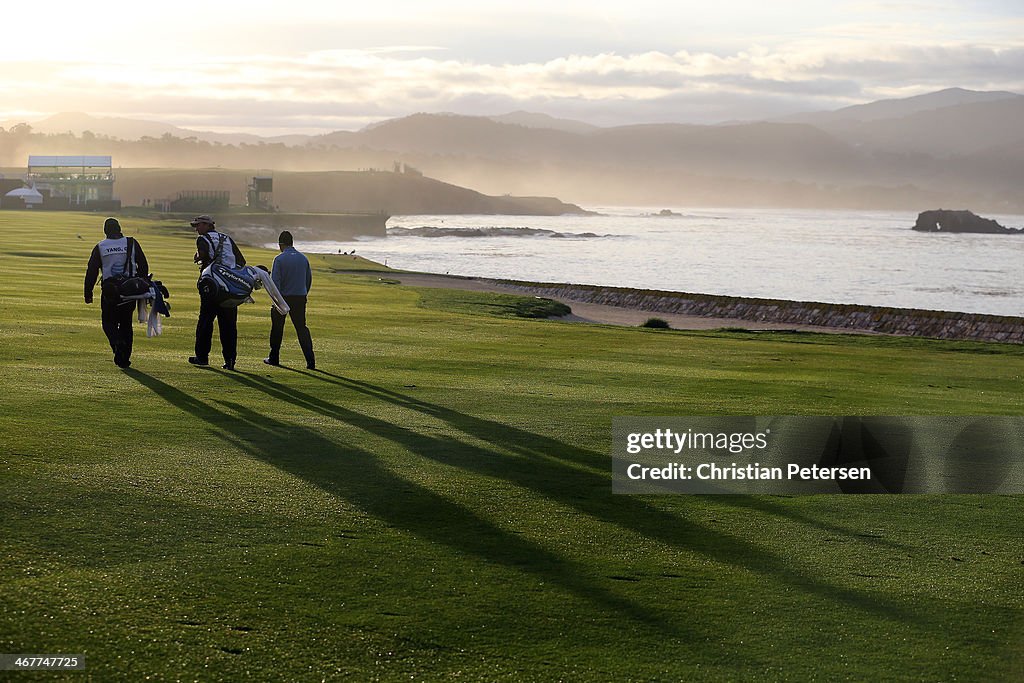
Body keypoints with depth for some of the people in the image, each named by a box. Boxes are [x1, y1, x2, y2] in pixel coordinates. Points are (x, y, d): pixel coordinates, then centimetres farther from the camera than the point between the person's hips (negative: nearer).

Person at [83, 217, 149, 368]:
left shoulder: (100, 247, 1)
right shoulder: (131, 243, 2)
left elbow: (91, 271, 1)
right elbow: (143, 265, 2)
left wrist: (88, 293, 7)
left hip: (109, 290, -1)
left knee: (108, 322, 11)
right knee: (126, 323, 12)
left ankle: (117, 343, -20)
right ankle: (125, 358, 10)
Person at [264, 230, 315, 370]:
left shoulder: (279, 259, -9)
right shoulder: (303, 258, 6)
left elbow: (275, 281, -15)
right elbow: (309, 280, 14)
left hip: (284, 297, -3)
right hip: (300, 298, 3)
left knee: (277, 327, 13)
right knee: (302, 328, 3)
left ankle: (274, 358, 23)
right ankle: (310, 360, -11)